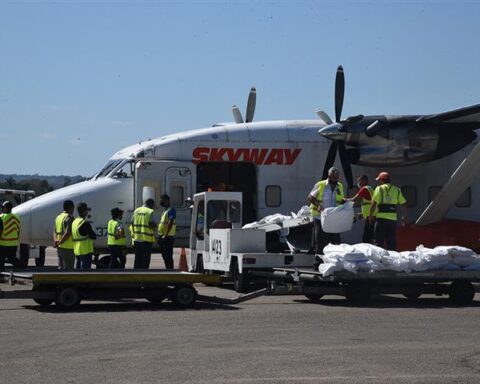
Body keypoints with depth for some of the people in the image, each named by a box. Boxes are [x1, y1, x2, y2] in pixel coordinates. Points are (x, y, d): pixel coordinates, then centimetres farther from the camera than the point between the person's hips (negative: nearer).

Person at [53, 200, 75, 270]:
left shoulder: (58, 217, 15)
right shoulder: (69, 218, -13)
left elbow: (55, 232, 12)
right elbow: (67, 233, -22)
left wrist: (55, 240, -4)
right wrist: (60, 242, -13)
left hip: (59, 248, 9)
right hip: (68, 248, -9)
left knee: (61, 268, 13)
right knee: (68, 269, -6)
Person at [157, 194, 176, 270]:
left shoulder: (171, 210, -11)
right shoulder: (166, 210, 20)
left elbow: (170, 223, -20)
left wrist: (166, 235, -25)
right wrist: (160, 236, 20)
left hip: (168, 237, -10)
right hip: (162, 236, 10)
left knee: (168, 256, -10)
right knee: (165, 256, 12)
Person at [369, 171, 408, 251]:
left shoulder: (379, 189, 1)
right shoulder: (397, 190, 13)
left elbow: (374, 204, -6)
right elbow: (404, 204, 11)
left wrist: (371, 215, 4)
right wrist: (404, 217, 20)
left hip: (381, 218, -4)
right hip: (393, 218, 4)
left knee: (379, 241, -1)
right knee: (391, 242, 8)